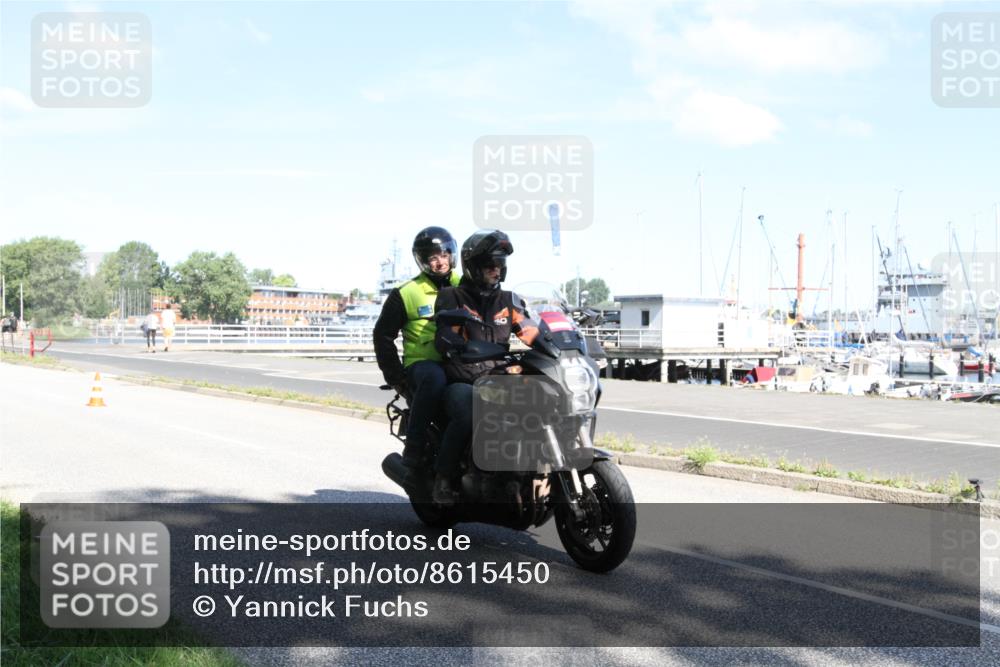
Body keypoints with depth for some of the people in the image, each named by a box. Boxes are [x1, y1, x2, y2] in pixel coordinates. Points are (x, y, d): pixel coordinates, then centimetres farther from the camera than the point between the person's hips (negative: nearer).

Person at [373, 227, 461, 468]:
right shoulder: (406, 294, 2)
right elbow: (383, 335, 3)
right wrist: (396, 378, -3)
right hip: (422, 363, -4)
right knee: (434, 378, -40)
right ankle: (413, 448, -32)